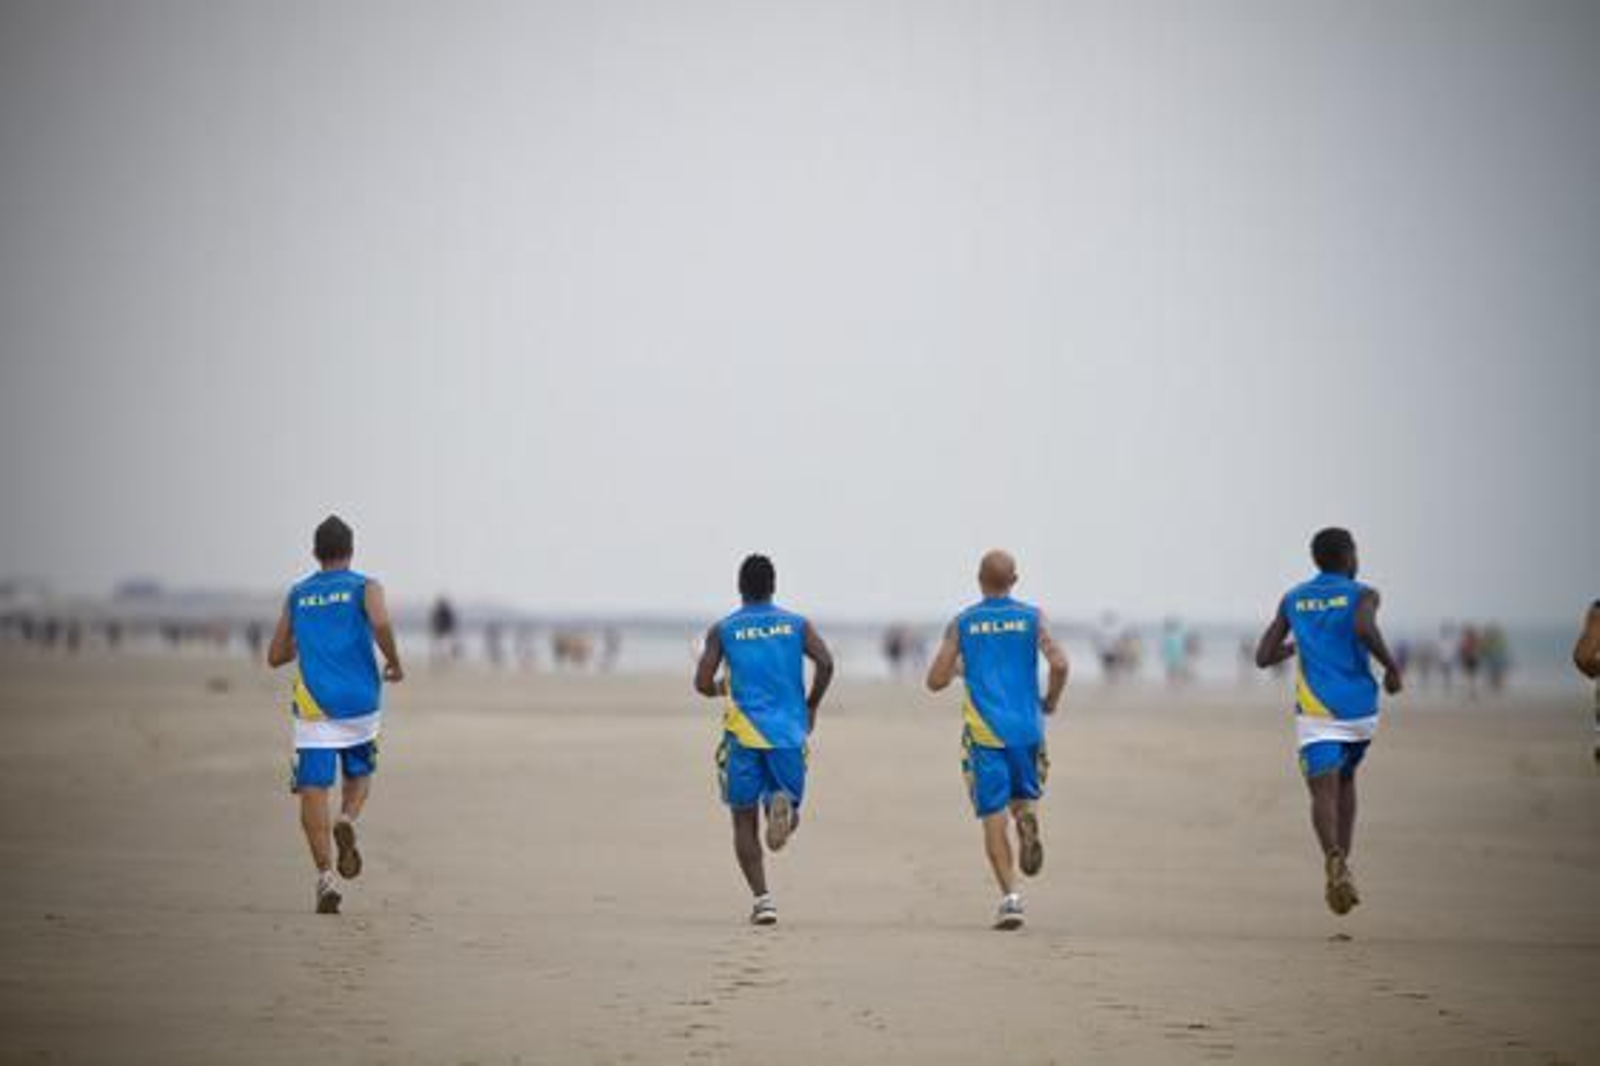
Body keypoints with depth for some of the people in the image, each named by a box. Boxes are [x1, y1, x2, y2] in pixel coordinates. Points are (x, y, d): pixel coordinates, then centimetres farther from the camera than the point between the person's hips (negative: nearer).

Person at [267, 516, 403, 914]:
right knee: (359, 777, 21)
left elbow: (275, 656, 15)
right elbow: (381, 622, -18)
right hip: (360, 703, 0)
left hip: (314, 705, 0)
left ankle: (325, 877, -17)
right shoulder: (365, 587, 4)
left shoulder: (297, 595, 12)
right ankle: (347, 822, -11)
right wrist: (394, 661, -2)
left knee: (314, 791, -2)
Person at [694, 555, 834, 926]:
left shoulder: (723, 630, 5)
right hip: (789, 734, 1)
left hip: (744, 733, -1)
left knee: (745, 822, 9)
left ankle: (762, 898, -5)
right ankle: (782, 803, -27)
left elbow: (702, 683, -3)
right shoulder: (797, 624, 8)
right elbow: (825, 662, -7)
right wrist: (811, 706, 7)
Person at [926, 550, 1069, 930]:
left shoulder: (963, 623, 3)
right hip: (1027, 727, 1)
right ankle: (1028, 818, -17)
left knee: (993, 814, 1)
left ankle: (1010, 895, -10)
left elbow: (935, 681, 1)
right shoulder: (1032, 617, 2)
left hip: (984, 730, -1)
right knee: (1024, 796, 20)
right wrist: (1051, 701, 8)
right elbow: (1059, 664, -10)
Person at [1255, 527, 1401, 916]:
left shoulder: (1292, 600, 12)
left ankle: (1335, 859, -39)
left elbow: (1263, 657, 11)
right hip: (1359, 706, 0)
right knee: (1345, 780, 24)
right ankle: (1341, 865, 19)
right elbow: (1364, 628, -21)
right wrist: (1391, 666, -7)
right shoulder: (1362, 594, 3)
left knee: (1324, 791, -11)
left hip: (1316, 710, 0)